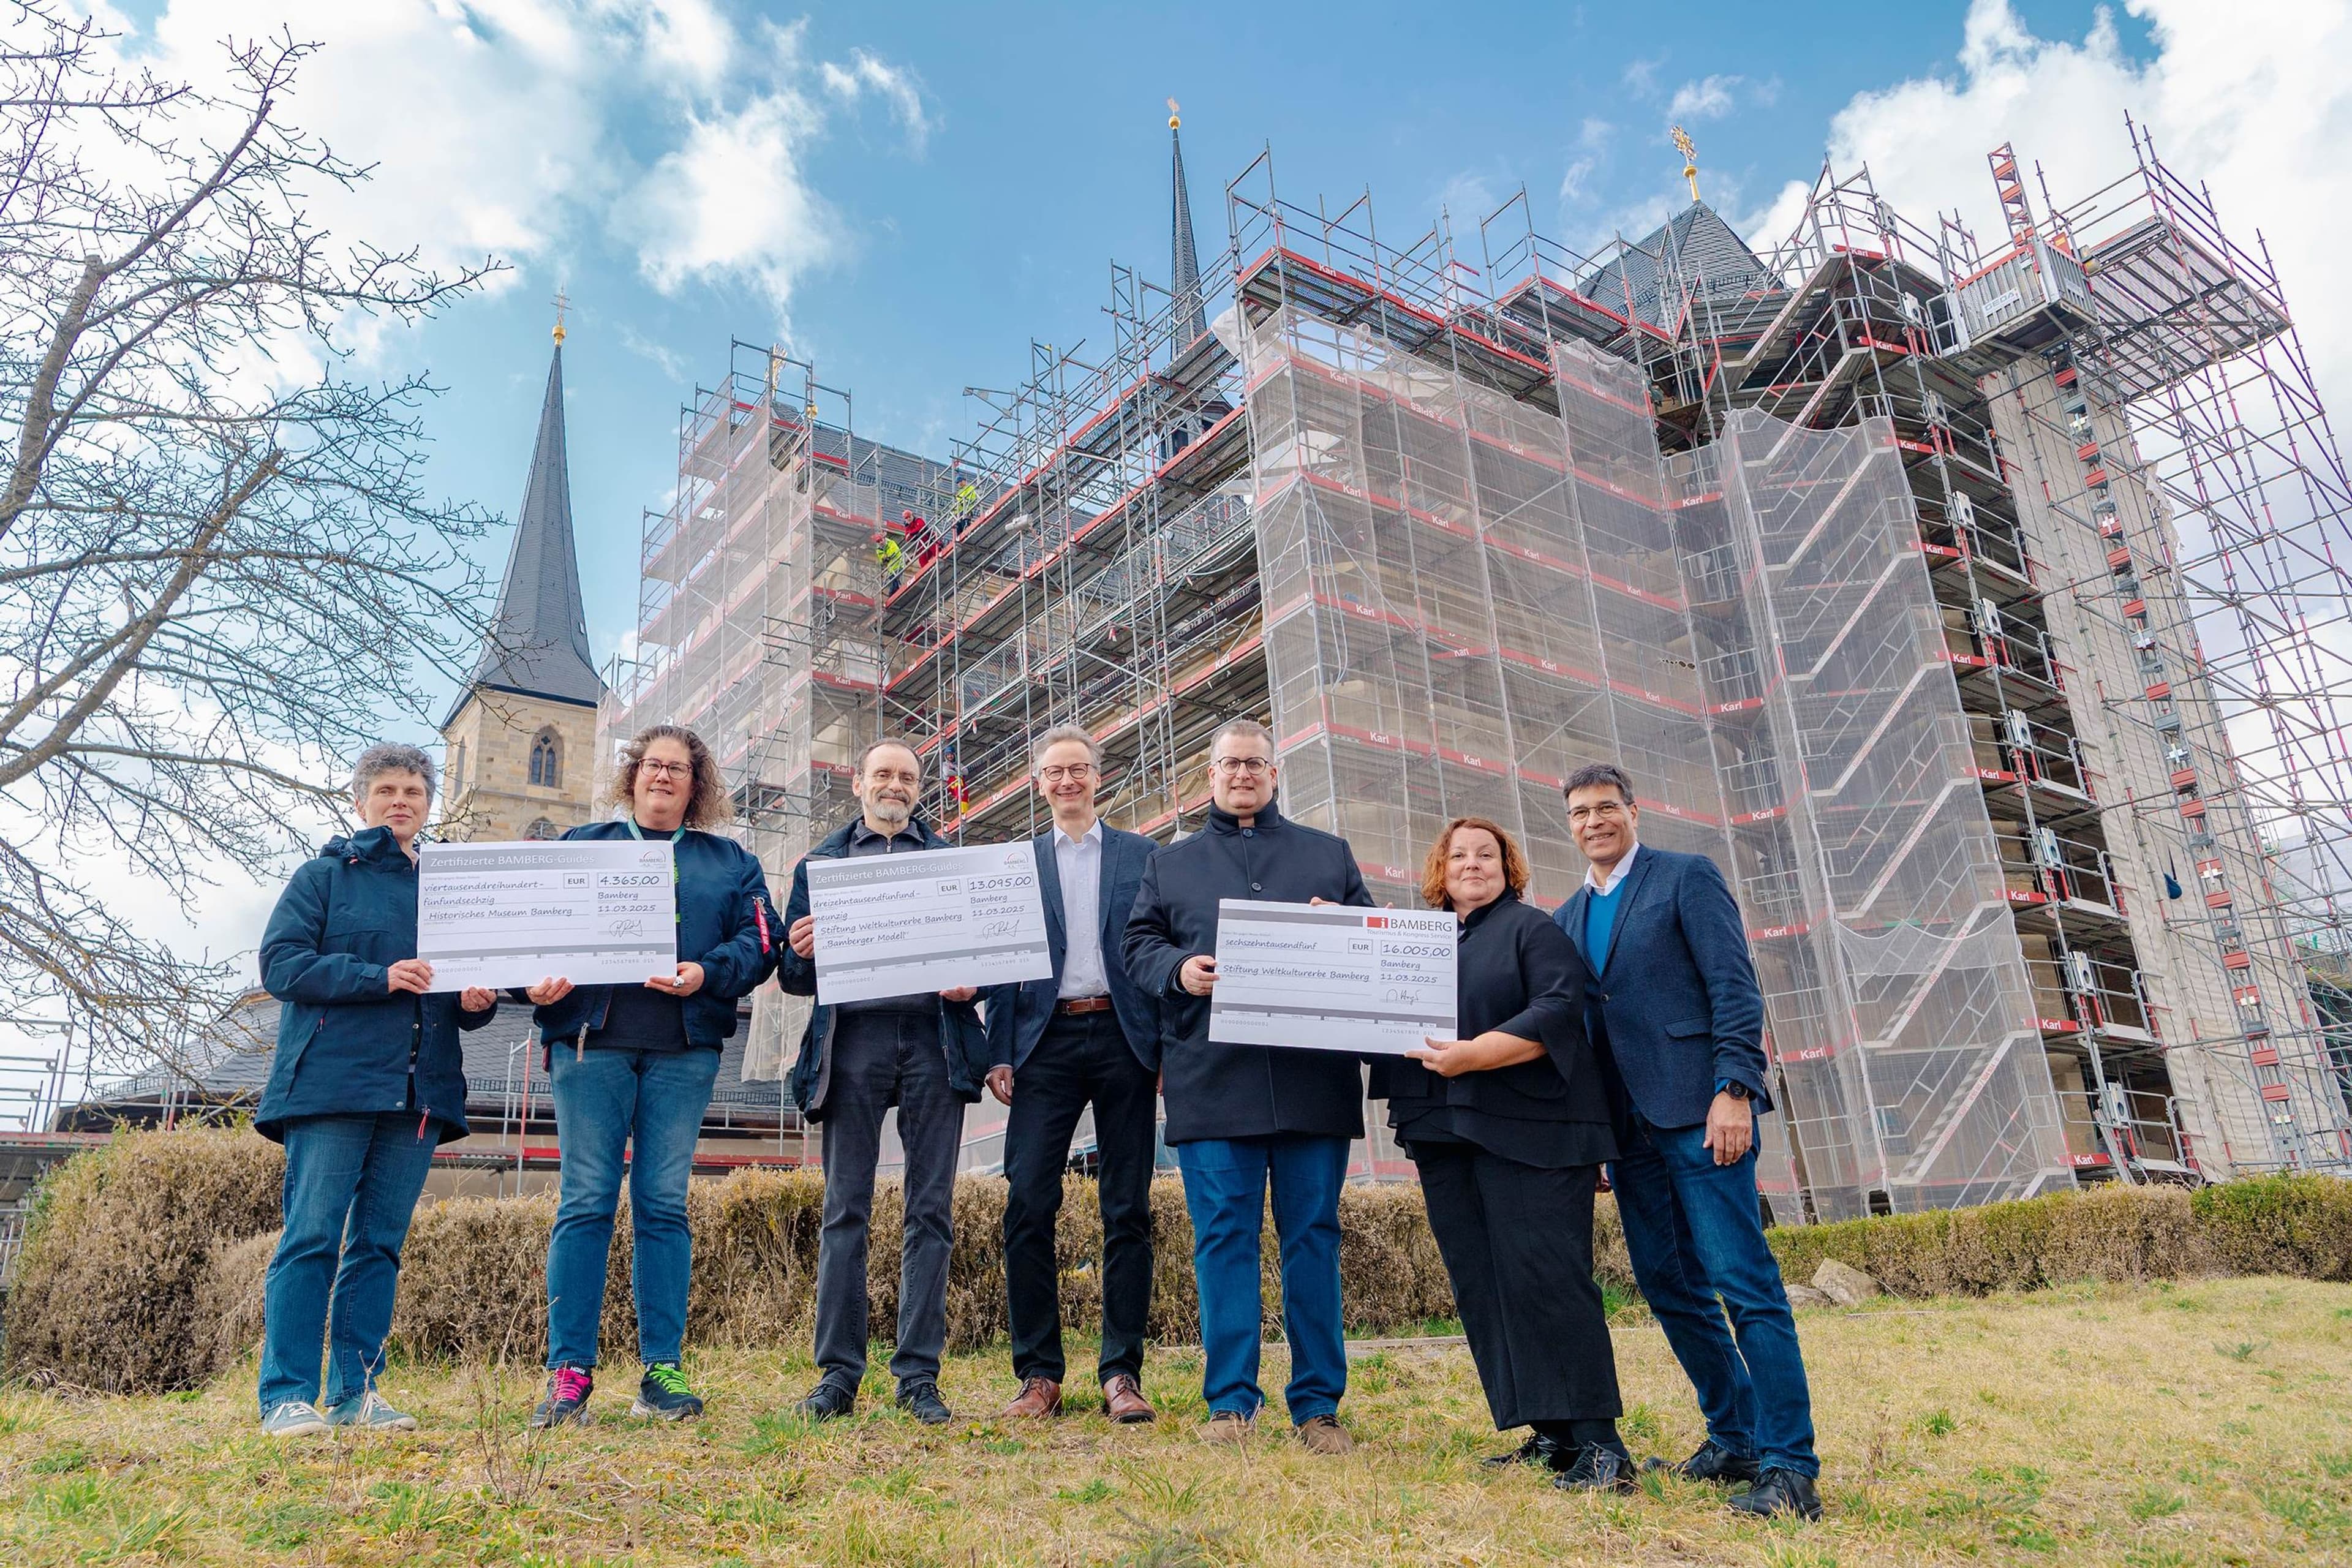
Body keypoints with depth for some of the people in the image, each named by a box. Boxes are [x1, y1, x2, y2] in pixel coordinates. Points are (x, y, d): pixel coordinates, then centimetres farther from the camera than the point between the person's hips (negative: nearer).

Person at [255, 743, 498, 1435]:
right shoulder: (323, 875, 8)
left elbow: (468, 997, 22)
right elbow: (281, 964, -4)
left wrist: (478, 1001, -2)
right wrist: (378, 977, -16)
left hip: (419, 1091, 4)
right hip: (332, 1083, -4)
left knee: (380, 1243, 6)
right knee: (312, 1237, -6)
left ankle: (356, 1391, 11)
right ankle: (288, 1395, 0)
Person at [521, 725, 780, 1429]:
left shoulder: (731, 862, 17)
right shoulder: (581, 845, 18)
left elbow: (761, 938, 4)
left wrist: (708, 972, -13)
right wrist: (540, 975, -11)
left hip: (683, 1048, 0)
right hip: (591, 1036, 0)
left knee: (663, 1206, 1)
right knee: (586, 1202, -2)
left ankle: (662, 1371, 7)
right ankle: (569, 1372, 4)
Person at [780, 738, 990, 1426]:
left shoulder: (953, 859, 19)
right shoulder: (821, 862, 19)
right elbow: (794, 975, 14)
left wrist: (971, 983, -9)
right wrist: (800, 952, -9)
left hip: (935, 1038, 0)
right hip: (853, 1036, 0)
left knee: (931, 1211, 0)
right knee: (845, 1210, -1)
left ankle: (919, 1375, 6)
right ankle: (838, 1374, 6)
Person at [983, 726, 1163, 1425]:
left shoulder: (1142, 855, 11)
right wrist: (1000, 1054, 0)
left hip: (1124, 1039, 0)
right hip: (1046, 1043, 1)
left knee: (1128, 1210, 1)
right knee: (1027, 1204, -7)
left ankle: (1122, 1374, 9)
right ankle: (1039, 1375, 4)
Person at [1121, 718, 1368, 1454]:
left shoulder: (1329, 854, 17)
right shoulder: (1172, 862, 16)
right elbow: (1138, 945, 11)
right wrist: (1179, 969, -10)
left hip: (1313, 1073, 1)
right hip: (1213, 1079, 0)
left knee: (1313, 1235, 3)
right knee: (1224, 1236, 1)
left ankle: (1317, 1404, 13)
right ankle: (1230, 1402, 11)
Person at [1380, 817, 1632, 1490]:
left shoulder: (1532, 928, 2)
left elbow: (1559, 1008, -12)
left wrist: (1476, 1053, -20)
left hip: (1527, 1130, -6)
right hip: (1444, 1134, 6)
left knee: (1546, 1279, -10)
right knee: (1482, 1288, 6)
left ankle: (1598, 1443, -3)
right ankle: (1549, 1435, 15)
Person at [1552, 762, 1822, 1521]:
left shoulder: (1687, 878, 0)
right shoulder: (1569, 917, 17)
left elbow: (1735, 988, -8)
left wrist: (1733, 1091, -17)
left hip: (1698, 1112, -7)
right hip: (1629, 1127, 7)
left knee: (1745, 1281, -8)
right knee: (1668, 1285, 11)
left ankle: (1789, 1466, -2)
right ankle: (1735, 1435, 25)